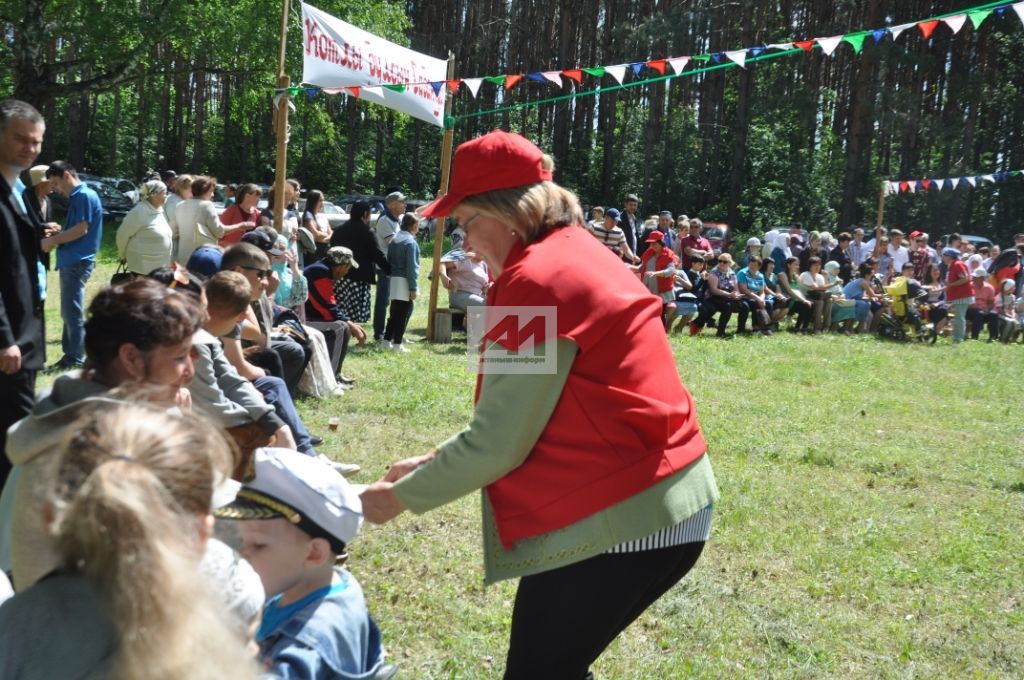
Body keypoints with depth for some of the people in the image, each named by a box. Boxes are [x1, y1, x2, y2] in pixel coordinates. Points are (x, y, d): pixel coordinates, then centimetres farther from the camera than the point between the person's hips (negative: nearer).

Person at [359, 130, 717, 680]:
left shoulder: (539, 281, -17)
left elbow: (498, 444, -16)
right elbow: (521, 416, 19)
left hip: (622, 518, -10)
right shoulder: (578, 257, 14)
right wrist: (435, 460, 15)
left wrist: (401, 496, -3)